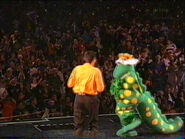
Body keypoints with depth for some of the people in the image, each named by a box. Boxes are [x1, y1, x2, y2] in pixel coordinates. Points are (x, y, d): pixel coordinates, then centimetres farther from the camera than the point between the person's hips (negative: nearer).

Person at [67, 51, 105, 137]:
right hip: (91, 98, -2)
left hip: (79, 98, 2)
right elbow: (100, 88, -9)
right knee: (93, 124, 12)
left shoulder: (77, 69, -2)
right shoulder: (96, 71, -8)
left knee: (78, 124, 9)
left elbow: (70, 84, 4)